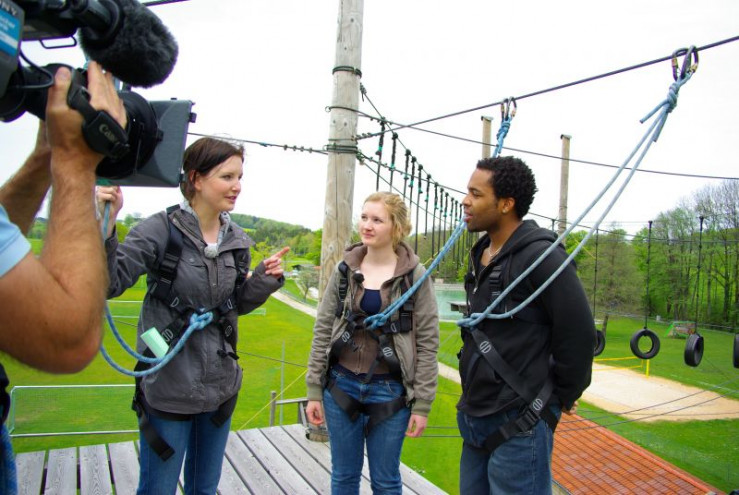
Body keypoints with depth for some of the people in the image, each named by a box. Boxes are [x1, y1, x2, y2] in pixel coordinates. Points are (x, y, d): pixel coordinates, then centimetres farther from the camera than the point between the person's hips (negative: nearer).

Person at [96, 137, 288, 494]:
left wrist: (264, 279, -5)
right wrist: (104, 226, -31)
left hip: (220, 384, 5)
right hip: (168, 386, -5)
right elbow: (110, 283, -20)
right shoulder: (161, 229, -15)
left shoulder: (237, 239, 2)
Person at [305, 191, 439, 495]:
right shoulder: (344, 270, 0)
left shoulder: (415, 275, -8)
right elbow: (322, 331, 3)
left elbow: (427, 342, -6)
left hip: (390, 392, -2)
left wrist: (422, 404, -7)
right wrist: (314, 391, 2)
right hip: (342, 386, 3)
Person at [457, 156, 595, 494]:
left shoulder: (541, 255, -18)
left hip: (517, 427, -8)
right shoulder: (481, 254, 9)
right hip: (474, 418, 9)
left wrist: (562, 397, -4)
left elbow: (579, 333, -17)